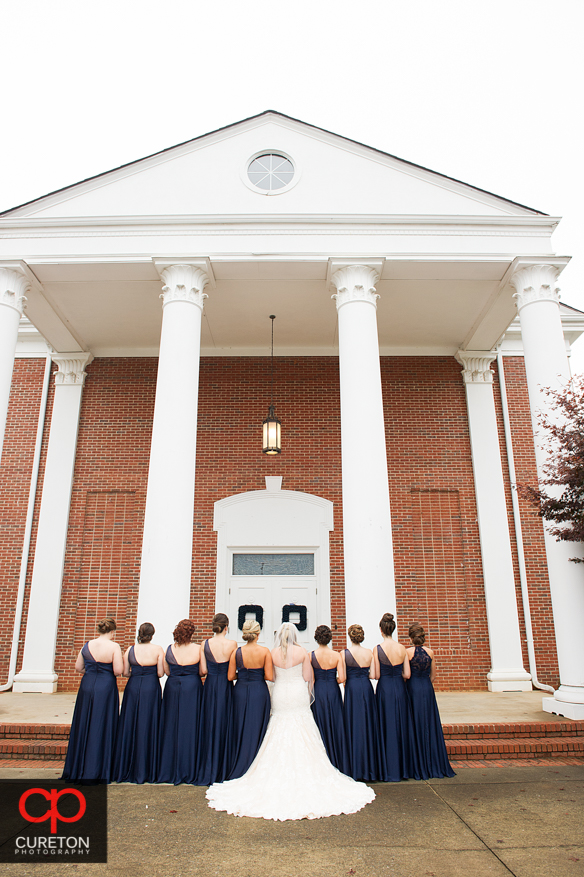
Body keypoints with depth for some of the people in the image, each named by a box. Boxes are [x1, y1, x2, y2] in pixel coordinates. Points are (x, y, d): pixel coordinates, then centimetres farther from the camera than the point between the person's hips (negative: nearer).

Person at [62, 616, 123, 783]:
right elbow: (118, 671, -16)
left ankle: (77, 769, 24)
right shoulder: (114, 647, -11)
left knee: (83, 726, 14)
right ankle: (96, 772, 11)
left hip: (87, 686, 4)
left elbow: (78, 667, 9)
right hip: (106, 689, -4)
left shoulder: (87, 645, 2)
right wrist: (120, 660, 3)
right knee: (102, 729, 5)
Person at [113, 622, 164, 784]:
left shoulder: (130, 650, 1)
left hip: (133, 687, 2)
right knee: (149, 727, 5)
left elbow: (125, 672, 2)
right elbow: (160, 673, -7)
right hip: (151, 689, -2)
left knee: (129, 726, 10)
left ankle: (126, 770, 17)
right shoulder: (158, 650, -5)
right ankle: (147, 771, 10)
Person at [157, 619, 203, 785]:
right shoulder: (198, 649, -10)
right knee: (190, 727, 5)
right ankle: (188, 771, 11)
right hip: (192, 688, -2)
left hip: (172, 688, 2)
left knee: (171, 726, 12)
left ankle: (168, 770, 19)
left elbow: (166, 671, 4)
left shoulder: (169, 650, -4)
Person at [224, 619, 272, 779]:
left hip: (240, 692, 1)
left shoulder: (236, 652, -6)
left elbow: (230, 676, -3)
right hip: (259, 692, -1)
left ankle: (237, 770, 22)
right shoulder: (265, 651, -10)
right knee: (257, 729, 10)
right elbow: (269, 677, -11)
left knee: (239, 729, 13)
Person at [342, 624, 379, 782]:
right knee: (368, 724, 10)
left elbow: (342, 677, -8)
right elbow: (373, 674, -2)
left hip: (351, 689, -2)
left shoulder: (344, 654, -7)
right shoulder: (369, 653, -1)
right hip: (366, 688, 2)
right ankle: (370, 768, 16)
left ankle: (355, 769, 9)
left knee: (353, 726, 5)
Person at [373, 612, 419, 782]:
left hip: (384, 690, -2)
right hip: (400, 689, 3)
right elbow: (407, 674, -2)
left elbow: (376, 675, -10)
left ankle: (390, 772, 11)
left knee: (387, 728, 6)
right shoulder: (402, 648, -3)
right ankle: (405, 769, 21)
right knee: (402, 727, 13)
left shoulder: (377, 649, -11)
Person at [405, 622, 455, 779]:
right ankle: (433, 765, 19)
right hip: (428, 690, 3)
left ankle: (418, 766, 10)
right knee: (430, 726, 12)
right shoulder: (431, 652, 0)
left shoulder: (407, 652, -11)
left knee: (415, 726, 5)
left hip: (412, 689, -3)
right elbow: (433, 675, 5)